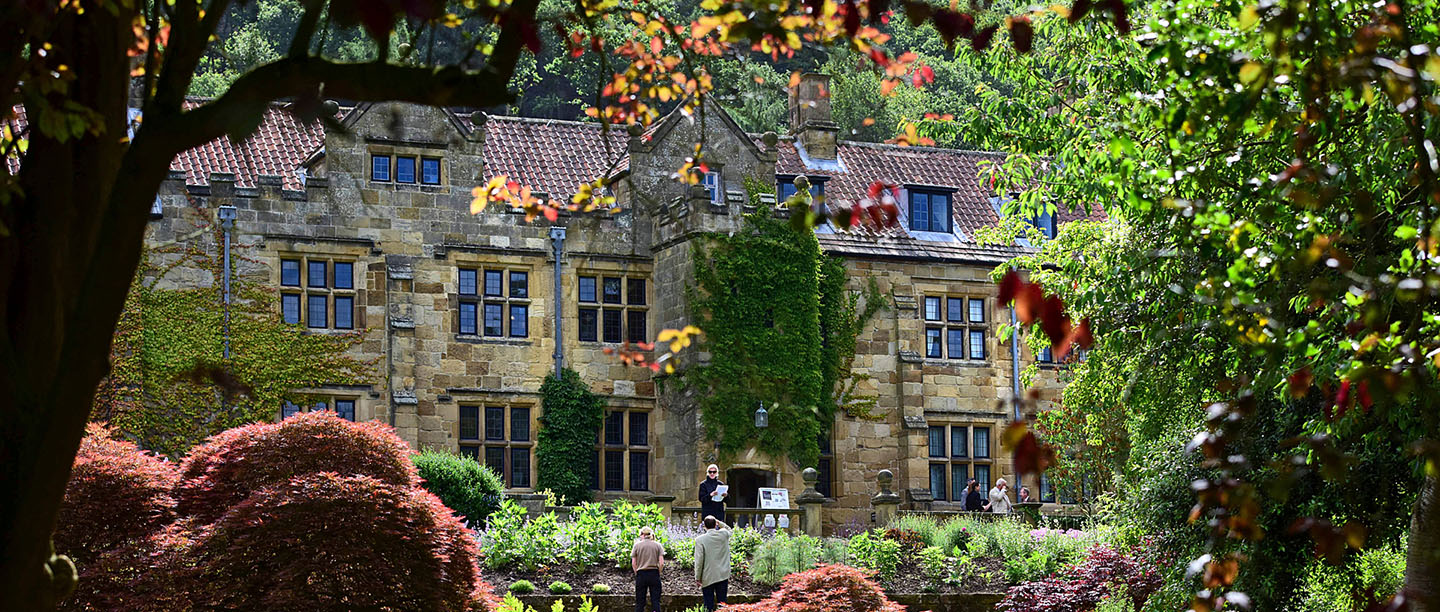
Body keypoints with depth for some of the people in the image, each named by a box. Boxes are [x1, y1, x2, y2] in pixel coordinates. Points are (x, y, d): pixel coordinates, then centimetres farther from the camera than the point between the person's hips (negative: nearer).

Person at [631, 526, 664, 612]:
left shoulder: (637, 545, 1)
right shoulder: (657, 545, 3)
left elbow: (633, 564, -1)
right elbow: (661, 563, -4)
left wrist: (637, 574, 10)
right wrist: (658, 573, 9)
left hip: (641, 574, 0)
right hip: (654, 574, 0)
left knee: (640, 602, 6)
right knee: (655, 600, 2)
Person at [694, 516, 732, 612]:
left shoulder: (700, 540, -11)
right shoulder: (724, 535, -3)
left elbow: (699, 560, -11)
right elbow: (728, 528, 24)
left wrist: (697, 577, -3)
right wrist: (719, 522, 12)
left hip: (708, 578, -3)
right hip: (723, 576, 3)